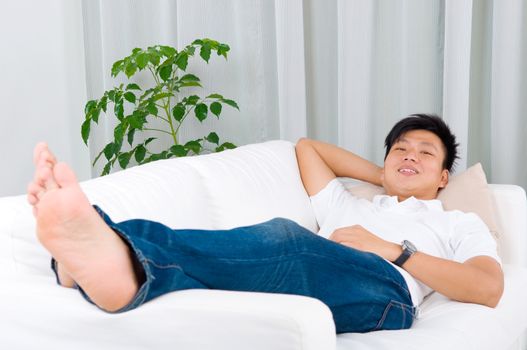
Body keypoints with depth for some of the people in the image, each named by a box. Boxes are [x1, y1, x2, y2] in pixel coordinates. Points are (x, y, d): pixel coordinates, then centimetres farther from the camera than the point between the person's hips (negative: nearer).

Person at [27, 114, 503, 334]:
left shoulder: (460, 224, 30)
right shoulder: (348, 207, 41)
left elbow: (489, 288, 9)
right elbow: (307, 147, 51)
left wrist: (395, 250, 0)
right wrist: (381, 175, 45)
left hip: (383, 290, -4)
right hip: (305, 291, 4)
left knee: (284, 241, -37)